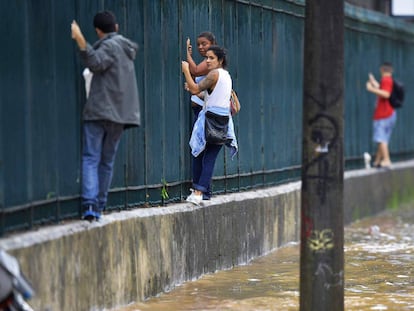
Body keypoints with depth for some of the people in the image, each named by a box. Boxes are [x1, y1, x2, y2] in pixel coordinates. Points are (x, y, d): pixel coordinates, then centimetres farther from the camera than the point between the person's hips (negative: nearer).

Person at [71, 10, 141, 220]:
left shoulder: (109, 46, -6)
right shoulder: (126, 47, 18)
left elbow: (96, 64, -25)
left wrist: (81, 41, -34)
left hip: (98, 111, -7)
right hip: (119, 114, 7)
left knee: (91, 158, -9)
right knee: (107, 161, 11)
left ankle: (90, 204, -23)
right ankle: (99, 207, 9)